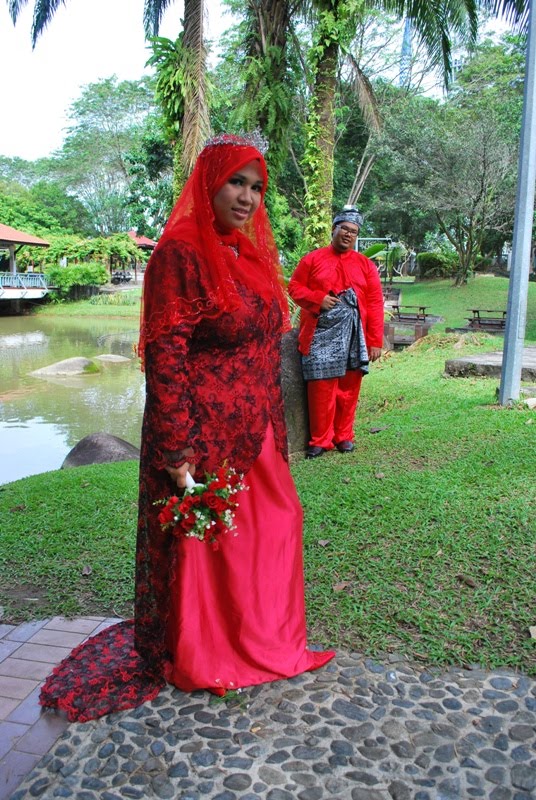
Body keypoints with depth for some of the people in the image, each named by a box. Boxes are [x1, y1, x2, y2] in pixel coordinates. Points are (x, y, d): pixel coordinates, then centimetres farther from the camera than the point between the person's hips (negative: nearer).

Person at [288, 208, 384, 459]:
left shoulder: (365, 265, 10)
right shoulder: (313, 259, 7)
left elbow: (375, 304, 6)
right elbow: (295, 287, 6)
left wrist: (375, 341, -2)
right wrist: (318, 299, -12)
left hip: (353, 336, 2)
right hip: (321, 334, -2)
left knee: (349, 388, 7)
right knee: (321, 387, -2)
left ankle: (344, 436, 21)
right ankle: (320, 440, 10)